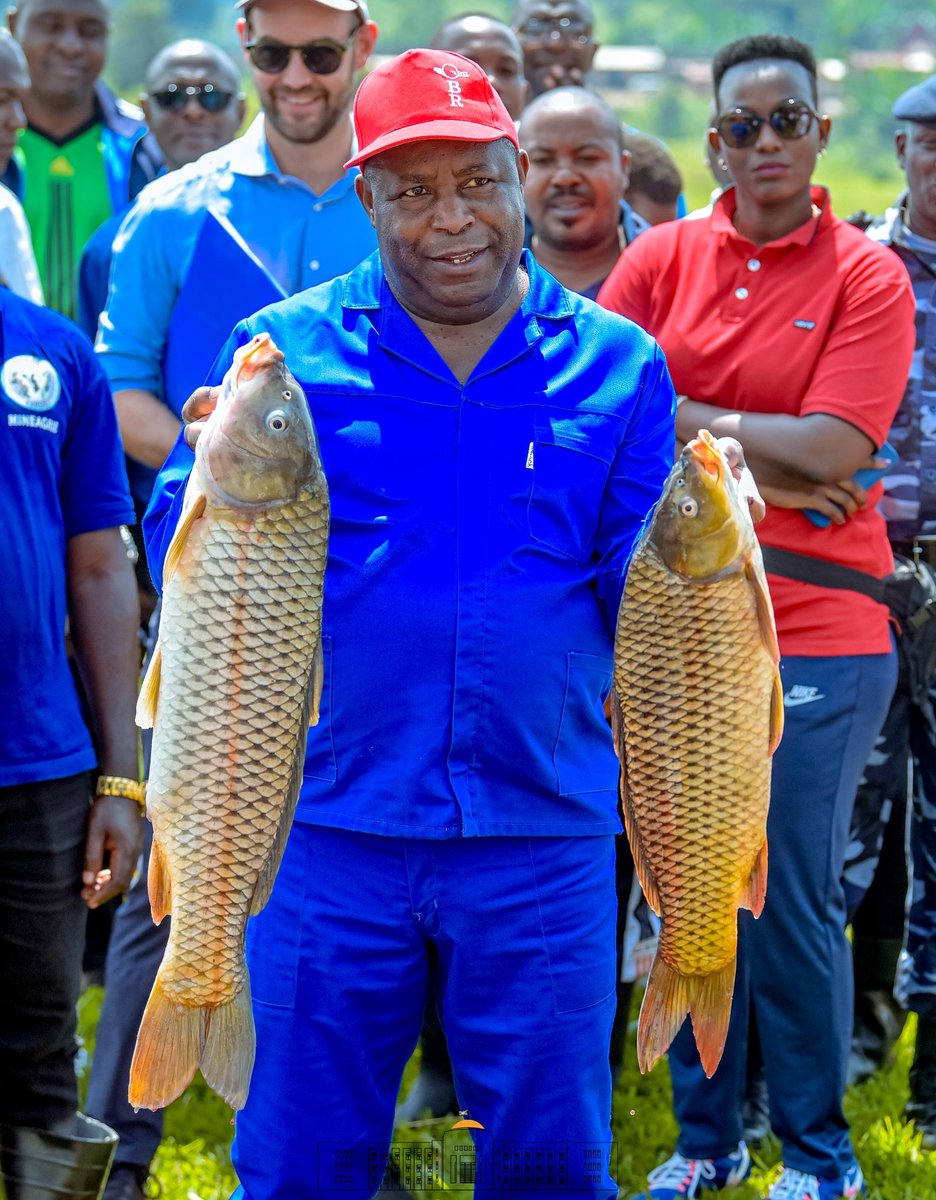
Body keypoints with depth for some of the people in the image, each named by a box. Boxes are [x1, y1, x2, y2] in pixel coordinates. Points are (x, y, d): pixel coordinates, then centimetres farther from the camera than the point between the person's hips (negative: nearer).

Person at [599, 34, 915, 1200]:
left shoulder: (869, 278, -3)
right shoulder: (664, 258, 6)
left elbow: (826, 453, -12)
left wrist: (680, 416, -8)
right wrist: (752, 464, -11)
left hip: (817, 633, -3)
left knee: (791, 902, -1)